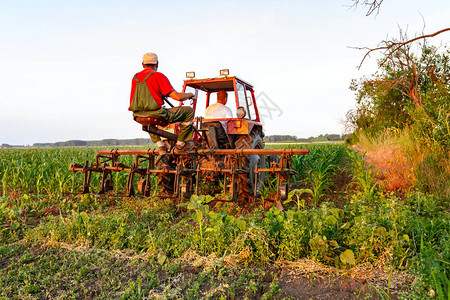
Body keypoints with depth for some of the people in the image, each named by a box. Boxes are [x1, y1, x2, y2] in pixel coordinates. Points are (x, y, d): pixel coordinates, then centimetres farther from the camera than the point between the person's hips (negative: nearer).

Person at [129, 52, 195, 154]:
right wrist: (189, 94, 9)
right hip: (158, 116, -7)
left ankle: (160, 145, 31)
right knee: (189, 111, 8)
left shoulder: (135, 77, 12)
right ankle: (180, 144, 12)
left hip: (139, 117, 7)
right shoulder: (159, 76, -7)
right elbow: (177, 97, -12)